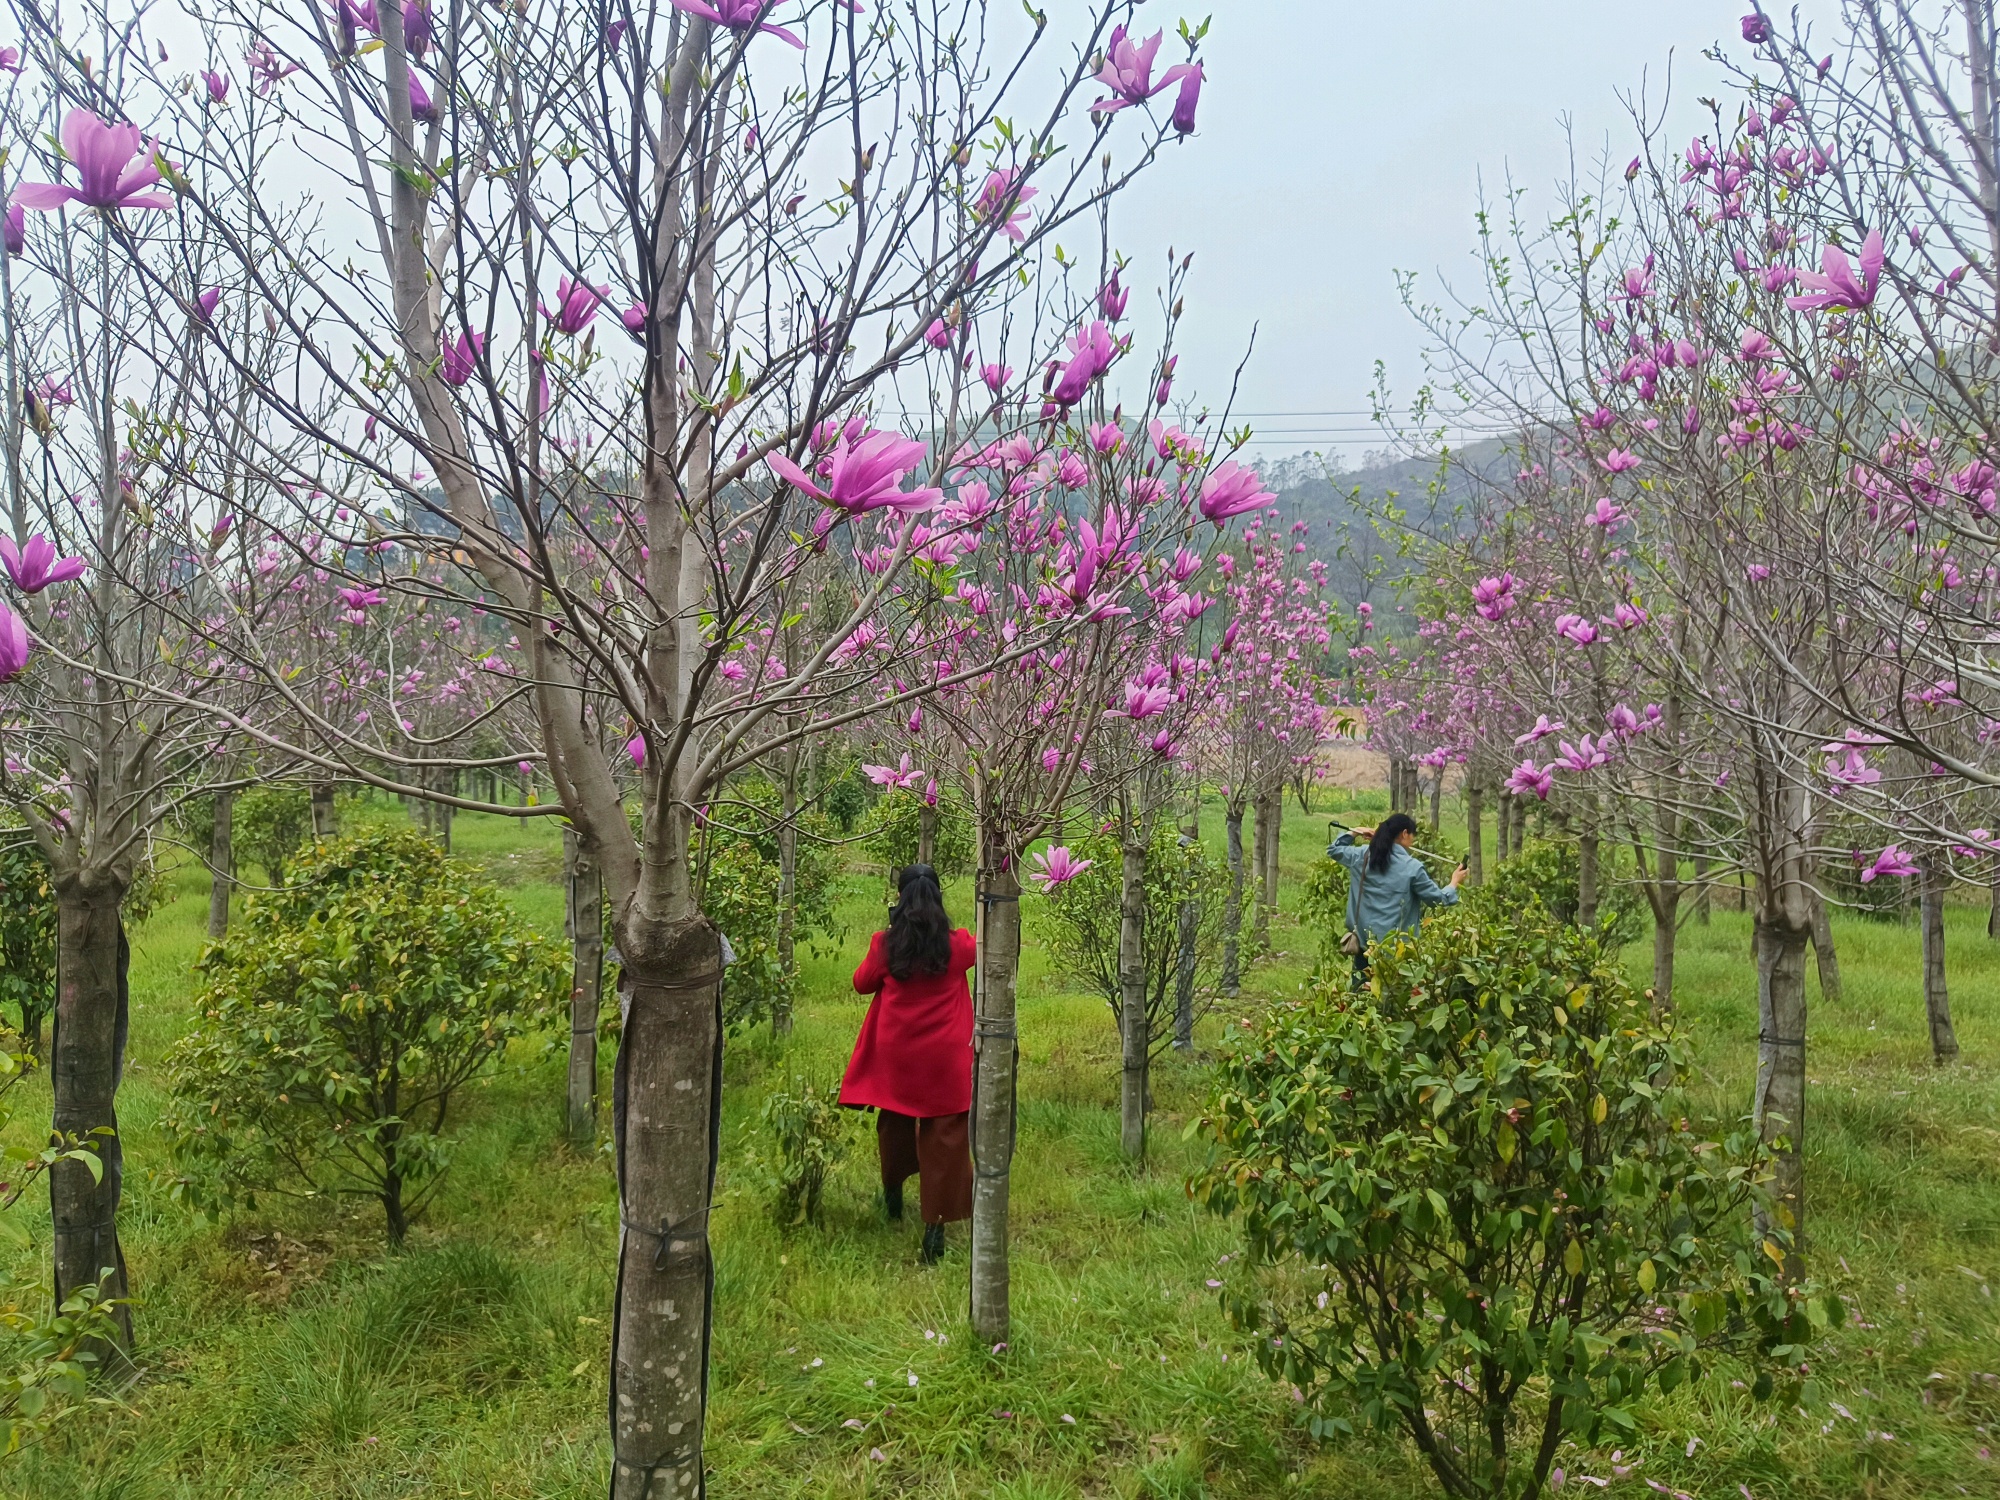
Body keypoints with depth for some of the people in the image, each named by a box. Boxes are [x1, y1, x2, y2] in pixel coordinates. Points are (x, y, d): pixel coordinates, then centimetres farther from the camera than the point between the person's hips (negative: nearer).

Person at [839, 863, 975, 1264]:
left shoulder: (885, 945, -9)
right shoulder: (957, 945, -9)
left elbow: (861, 983, 8)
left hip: (895, 1056, 2)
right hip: (945, 1061, -2)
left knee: (895, 1124, 24)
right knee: (943, 1139, 1)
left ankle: (893, 1195, 43)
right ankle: (936, 1224, -3)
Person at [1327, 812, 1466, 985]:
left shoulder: (1363, 856, 1)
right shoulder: (1411, 867, -11)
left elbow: (1333, 850, 19)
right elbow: (1438, 898, -3)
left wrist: (1354, 833, 23)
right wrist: (1455, 883, 14)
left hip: (1363, 941, 4)